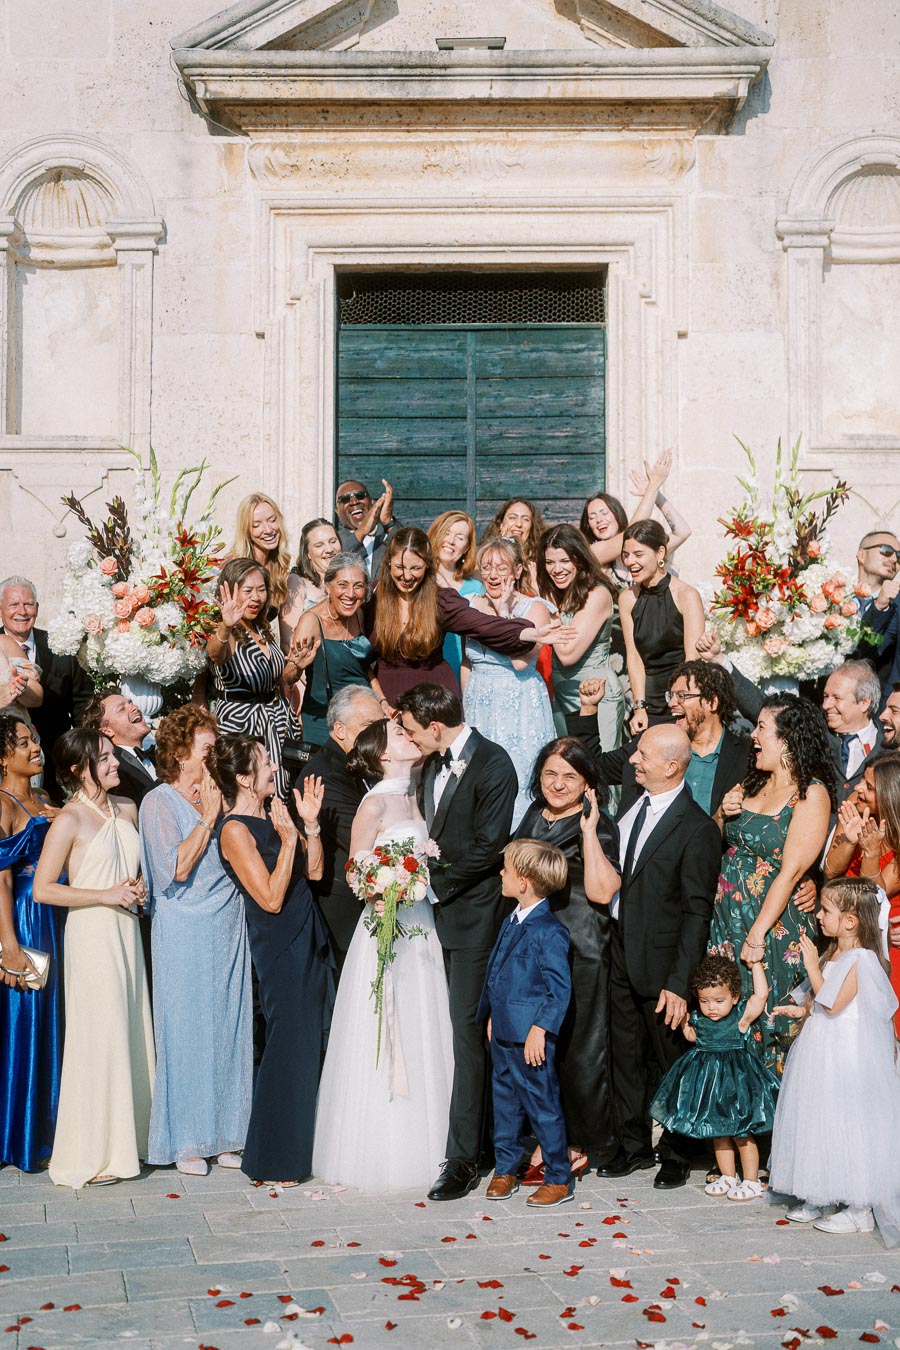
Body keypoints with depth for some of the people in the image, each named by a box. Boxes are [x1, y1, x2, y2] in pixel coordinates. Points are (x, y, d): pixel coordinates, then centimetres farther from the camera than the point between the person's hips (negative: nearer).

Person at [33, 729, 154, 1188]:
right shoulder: (69, 821, -11)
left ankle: (127, 1139, 21)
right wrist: (106, 895, -15)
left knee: (131, 1033, 10)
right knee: (98, 1038, -4)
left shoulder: (127, 810, 10)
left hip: (126, 930, 7)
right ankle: (90, 1155, 6)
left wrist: (138, 887, 2)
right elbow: (43, 889, -13)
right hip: (91, 932, -7)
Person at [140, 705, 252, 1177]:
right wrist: (207, 819, -11)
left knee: (230, 1027, 6)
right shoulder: (159, 802, -5)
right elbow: (178, 867, -15)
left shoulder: (219, 798, 13)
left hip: (229, 929, 5)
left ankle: (224, 1134, 16)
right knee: (188, 1030, 0)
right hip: (186, 932, -5)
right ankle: (186, 1141, 10)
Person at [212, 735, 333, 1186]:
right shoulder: (235, 830, -14)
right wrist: (288, 839, -20)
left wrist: (310, 824, 0)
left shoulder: (271, 816, 10)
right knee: (290, 1048, -3)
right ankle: (274, 1163, 10)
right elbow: (271, 898, -18)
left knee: (315, 1044, 12)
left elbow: (313, 871, 11)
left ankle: (303, 1147, 25)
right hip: (280, 949, -8)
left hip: (309, 941, 8)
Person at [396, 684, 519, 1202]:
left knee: (467, 1032, -5)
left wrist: (433, 882, -12)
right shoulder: (435, 763, 12)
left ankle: (463, 1157, -1)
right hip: (438, 912, 7)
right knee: (456, 1028, 9)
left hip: (473, 916, -7)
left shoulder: (494, 765, -13)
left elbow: (487, 848, -16)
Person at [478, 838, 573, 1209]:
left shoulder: (549, 932, -18)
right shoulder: (511, 922, 9)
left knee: (542, 1105, 1)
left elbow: (560, 988, -18)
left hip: (530, 1037, -9)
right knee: (504, 1101, 17)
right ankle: (505, 1170, 29)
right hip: (503, 1032, 9)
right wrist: (492, 1016, 18)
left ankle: (558, 1179, 13)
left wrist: (540, 1030, -20)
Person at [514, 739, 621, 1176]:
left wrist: (589, 831, -21)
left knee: (577, 1047, 0)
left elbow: (602, 891, -21)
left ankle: (578, 1145, 12)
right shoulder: (534, 816, 12)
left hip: (578, 951, -6)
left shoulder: (598, 828, -8)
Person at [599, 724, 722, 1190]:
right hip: (619, 953, 7)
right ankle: (634, 1145, 30)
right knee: (626, 1055, 16)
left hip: (660, 959, -6)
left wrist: (679, 983, -20)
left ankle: (675, 1153, 24)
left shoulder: (697, 829, -17)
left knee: (670, 1059, 9)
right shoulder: (630, 805, 5)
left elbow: (697, 912, -17)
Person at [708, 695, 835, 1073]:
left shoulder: (811, 794, -14)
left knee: (764, 1016, 4)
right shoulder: (753, 783, 7)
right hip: (726, 915, 6)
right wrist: (724, 814, -4)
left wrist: (757, 933, -20)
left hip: (774, 924, -6)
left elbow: (791, 871, -18)